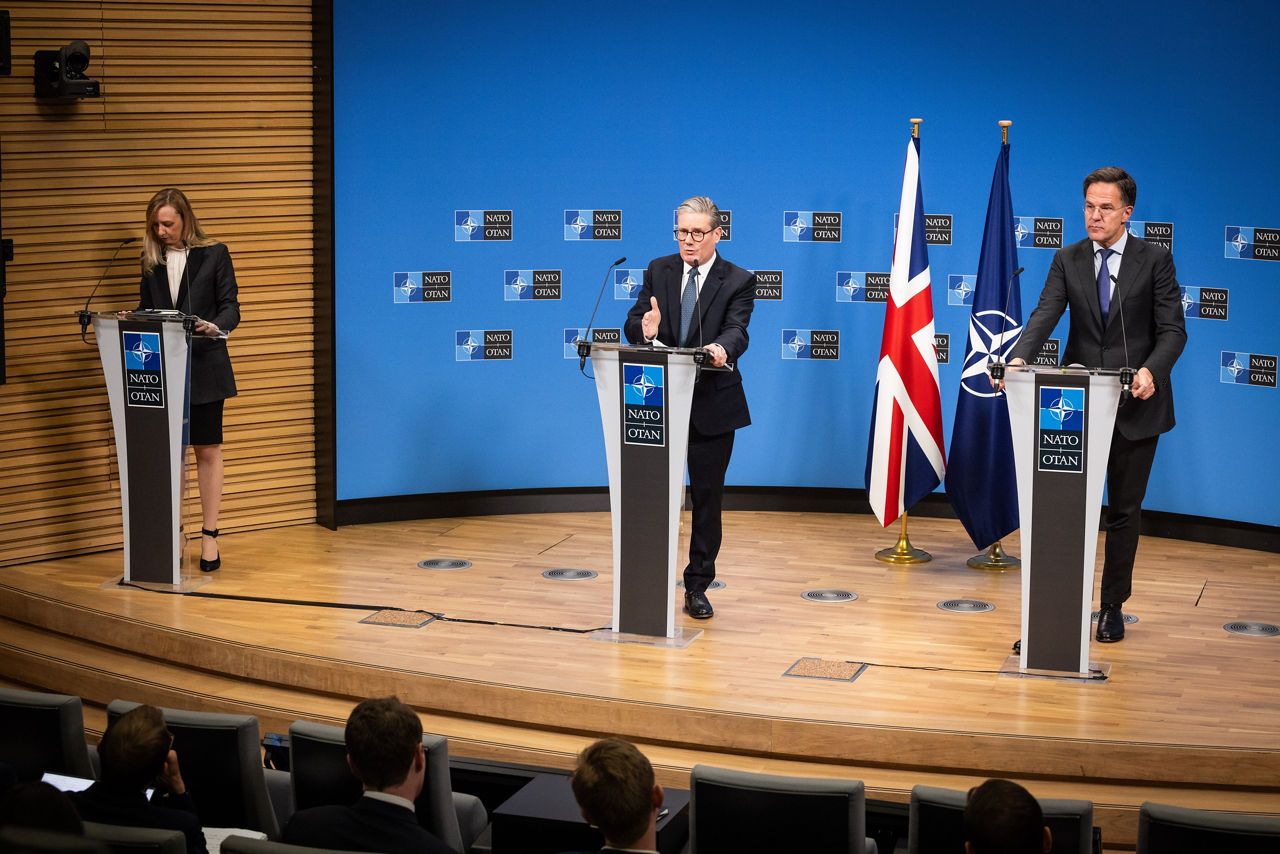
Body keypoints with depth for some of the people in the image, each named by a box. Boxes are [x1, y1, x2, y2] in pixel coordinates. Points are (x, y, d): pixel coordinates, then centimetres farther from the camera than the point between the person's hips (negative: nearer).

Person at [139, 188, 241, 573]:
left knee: (208, 450, 2)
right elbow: (146, 310, 16)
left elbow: (230, 308, -3)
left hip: (203, 367, -3)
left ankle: (209, 535, 6)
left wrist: (214, 327, -24)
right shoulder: (152, 260, 10)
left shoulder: (214, 254, 0)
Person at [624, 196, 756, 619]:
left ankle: (698, 587, 15)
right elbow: (632, 323, 0)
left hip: (712, 406, -2)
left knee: (707, 497, 5)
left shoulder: (738, 281, -3)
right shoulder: (658, 271, 7)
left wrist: (721, 348, -42)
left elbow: (737, 331, -18)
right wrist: (646, 328, -25)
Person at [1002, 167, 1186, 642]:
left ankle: (1113, 607, 18)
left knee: (1124, 510, 7)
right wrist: (1019, 358, -28)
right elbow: (1045, 316, -8)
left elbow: (1173, 330, -7)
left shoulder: (1155, 261, -2)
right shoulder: (1068, 260, 4)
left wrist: (1151, 371, -27)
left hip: (1136, 406, -1)